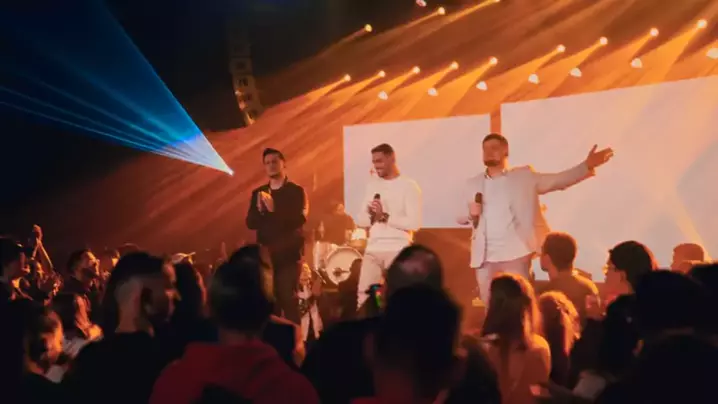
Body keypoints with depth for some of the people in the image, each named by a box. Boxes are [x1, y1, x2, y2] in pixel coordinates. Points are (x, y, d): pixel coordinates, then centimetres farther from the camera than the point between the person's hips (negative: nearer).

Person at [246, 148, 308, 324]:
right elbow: (250, 223, 5)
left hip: (289, 254, -4)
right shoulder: (258, 193, 13)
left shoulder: (297, 191, 2)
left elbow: (298, 220, -12)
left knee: (289, 298, -10)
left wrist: (274, 210, -24)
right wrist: (260, 210, -16)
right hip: (266, 254, 4)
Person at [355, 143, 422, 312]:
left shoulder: (408, 186, -4)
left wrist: (384, 216, -16)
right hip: (373, 250, 5)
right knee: (363, 294, 0)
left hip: (398, 250, -5)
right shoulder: (372, 185, 14)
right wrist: (371, 215, -10)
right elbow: (360, 220, 12)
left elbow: (414, 223, -13)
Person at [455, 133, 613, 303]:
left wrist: (586, 166, -14)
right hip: (485, 259, 3)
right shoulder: (472, 184, 11)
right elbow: (459, 216, 14)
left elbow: (558, 180, -1)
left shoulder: (524, 177, 4)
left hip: (516, 256, -2)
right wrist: (470, 212, -10)